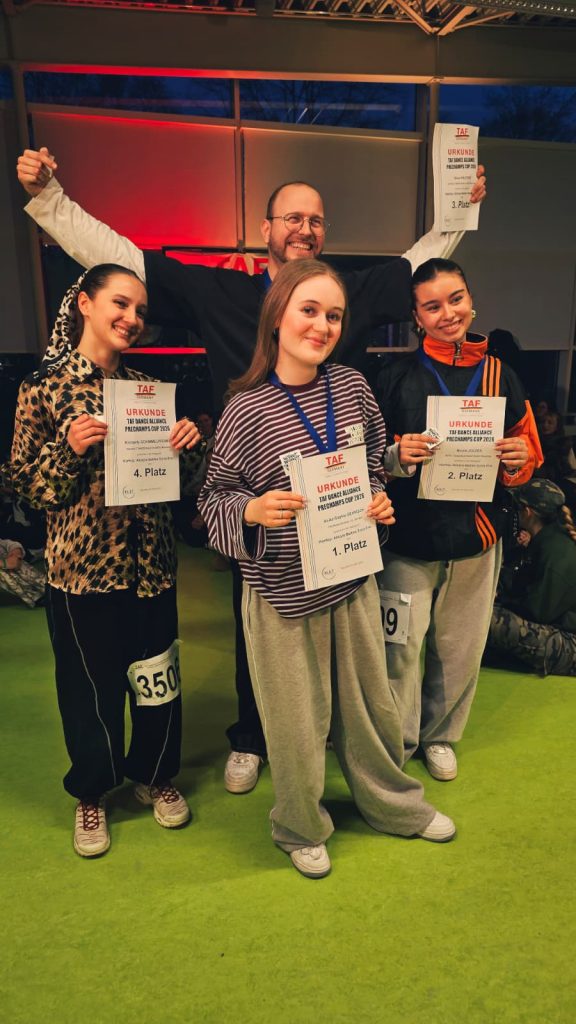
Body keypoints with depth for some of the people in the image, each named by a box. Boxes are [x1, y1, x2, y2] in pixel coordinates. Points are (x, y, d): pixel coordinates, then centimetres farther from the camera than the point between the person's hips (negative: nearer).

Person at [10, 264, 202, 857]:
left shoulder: (146, 386, 6)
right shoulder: (44, 386, -5)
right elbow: (26, 483, -3)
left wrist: (186, 443, -8)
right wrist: (68, 449, -20)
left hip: (150, 560, 4)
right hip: (83, 564, -3)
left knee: (158, 674, 14)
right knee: (90, 683, 11)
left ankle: (154, 776, 40)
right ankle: (91, 793, 37)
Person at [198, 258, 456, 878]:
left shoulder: (352, 386, -2)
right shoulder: (246, 410, -14)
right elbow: (214, 496, -7)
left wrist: (377, 500, -5)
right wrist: (253, 511, -27)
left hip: (352, 576, 4)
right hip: (282, 591, -4)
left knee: (371, 701, 21)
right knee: (298, 719, 12)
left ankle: (394, 803, 49)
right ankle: (301, 829, 41)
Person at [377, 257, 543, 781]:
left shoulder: (500, 375, 4)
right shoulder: (397, 377, -4)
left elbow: (526, 450, 12)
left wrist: (517, 459, -11)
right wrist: (398, 455, -21)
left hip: (477, 537, 3)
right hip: (410, 535, -3)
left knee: (461, 647, 14)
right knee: (400, 647, -2)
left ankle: (439, 735, 38)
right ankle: (396, 743, 23)